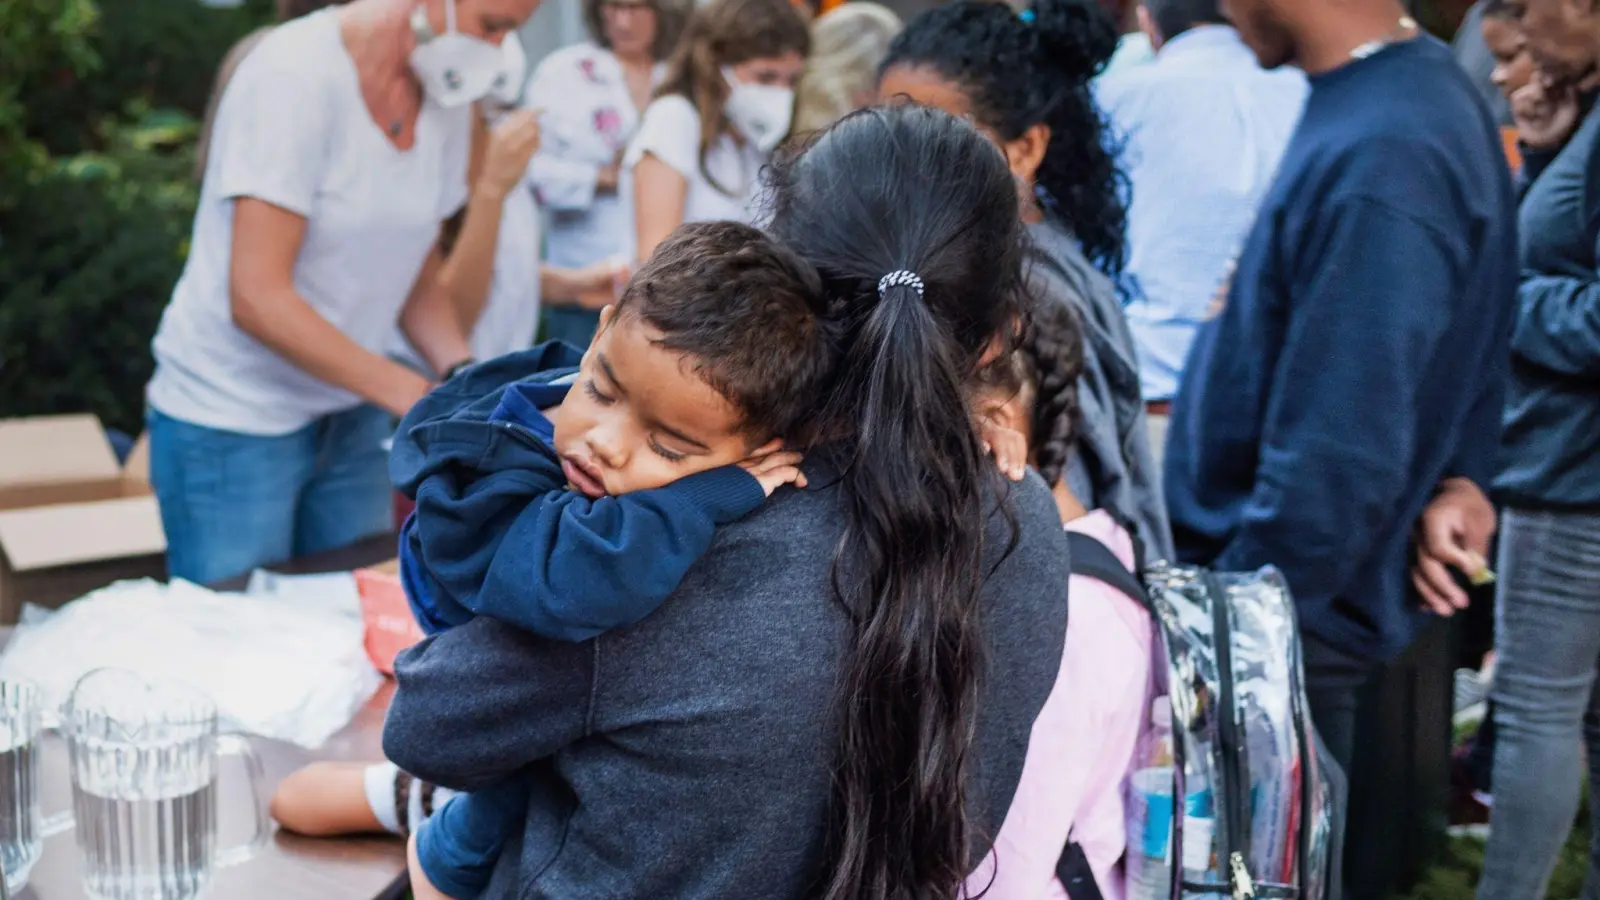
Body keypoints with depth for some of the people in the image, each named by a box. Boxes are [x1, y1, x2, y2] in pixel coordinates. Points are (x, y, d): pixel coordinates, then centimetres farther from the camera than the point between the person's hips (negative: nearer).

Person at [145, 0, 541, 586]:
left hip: (350, 420, 6)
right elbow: (257, 298, -24)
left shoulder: (448, 94, 0)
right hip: (231, 423, -6)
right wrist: (412, 395, -26)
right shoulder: (297, 72, -20)